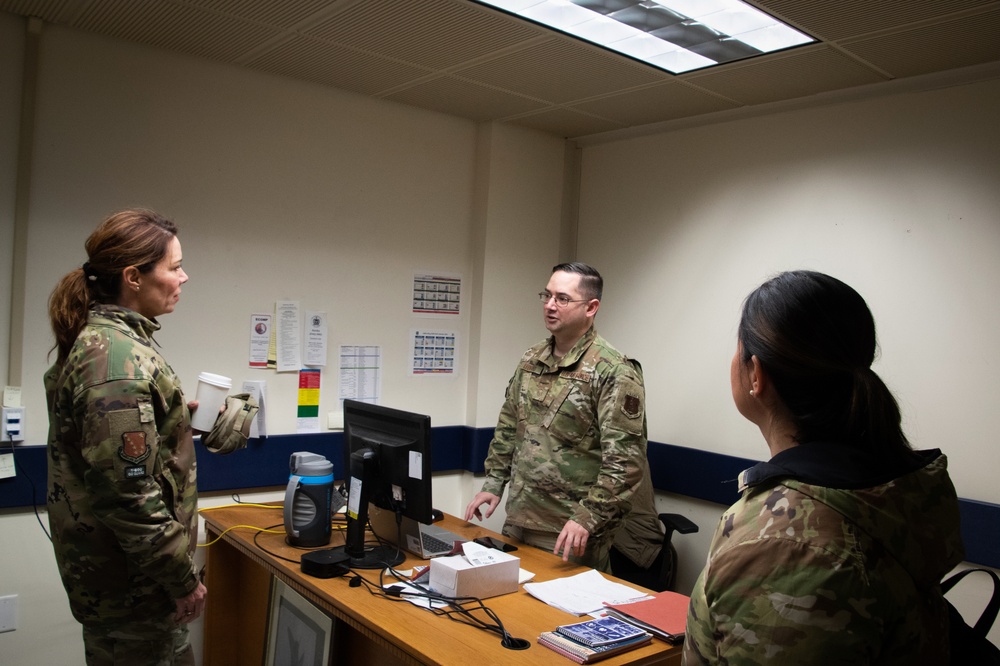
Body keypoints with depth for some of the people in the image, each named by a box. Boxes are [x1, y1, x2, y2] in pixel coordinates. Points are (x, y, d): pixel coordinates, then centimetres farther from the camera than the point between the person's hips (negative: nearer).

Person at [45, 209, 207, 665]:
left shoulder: (100, 337, 6)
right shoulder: (120, 360, -26)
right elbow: (129, 495, -27)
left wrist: (177, 413, 15)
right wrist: (183, 580, -18)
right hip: (131, 586, -9)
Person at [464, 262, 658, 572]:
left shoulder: (614, 371, -15)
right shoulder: (530, 360, 7)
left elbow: (625, 459, -19)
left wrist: (589, 517, -22)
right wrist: (494, 483, 10)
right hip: (517, 520, 7)